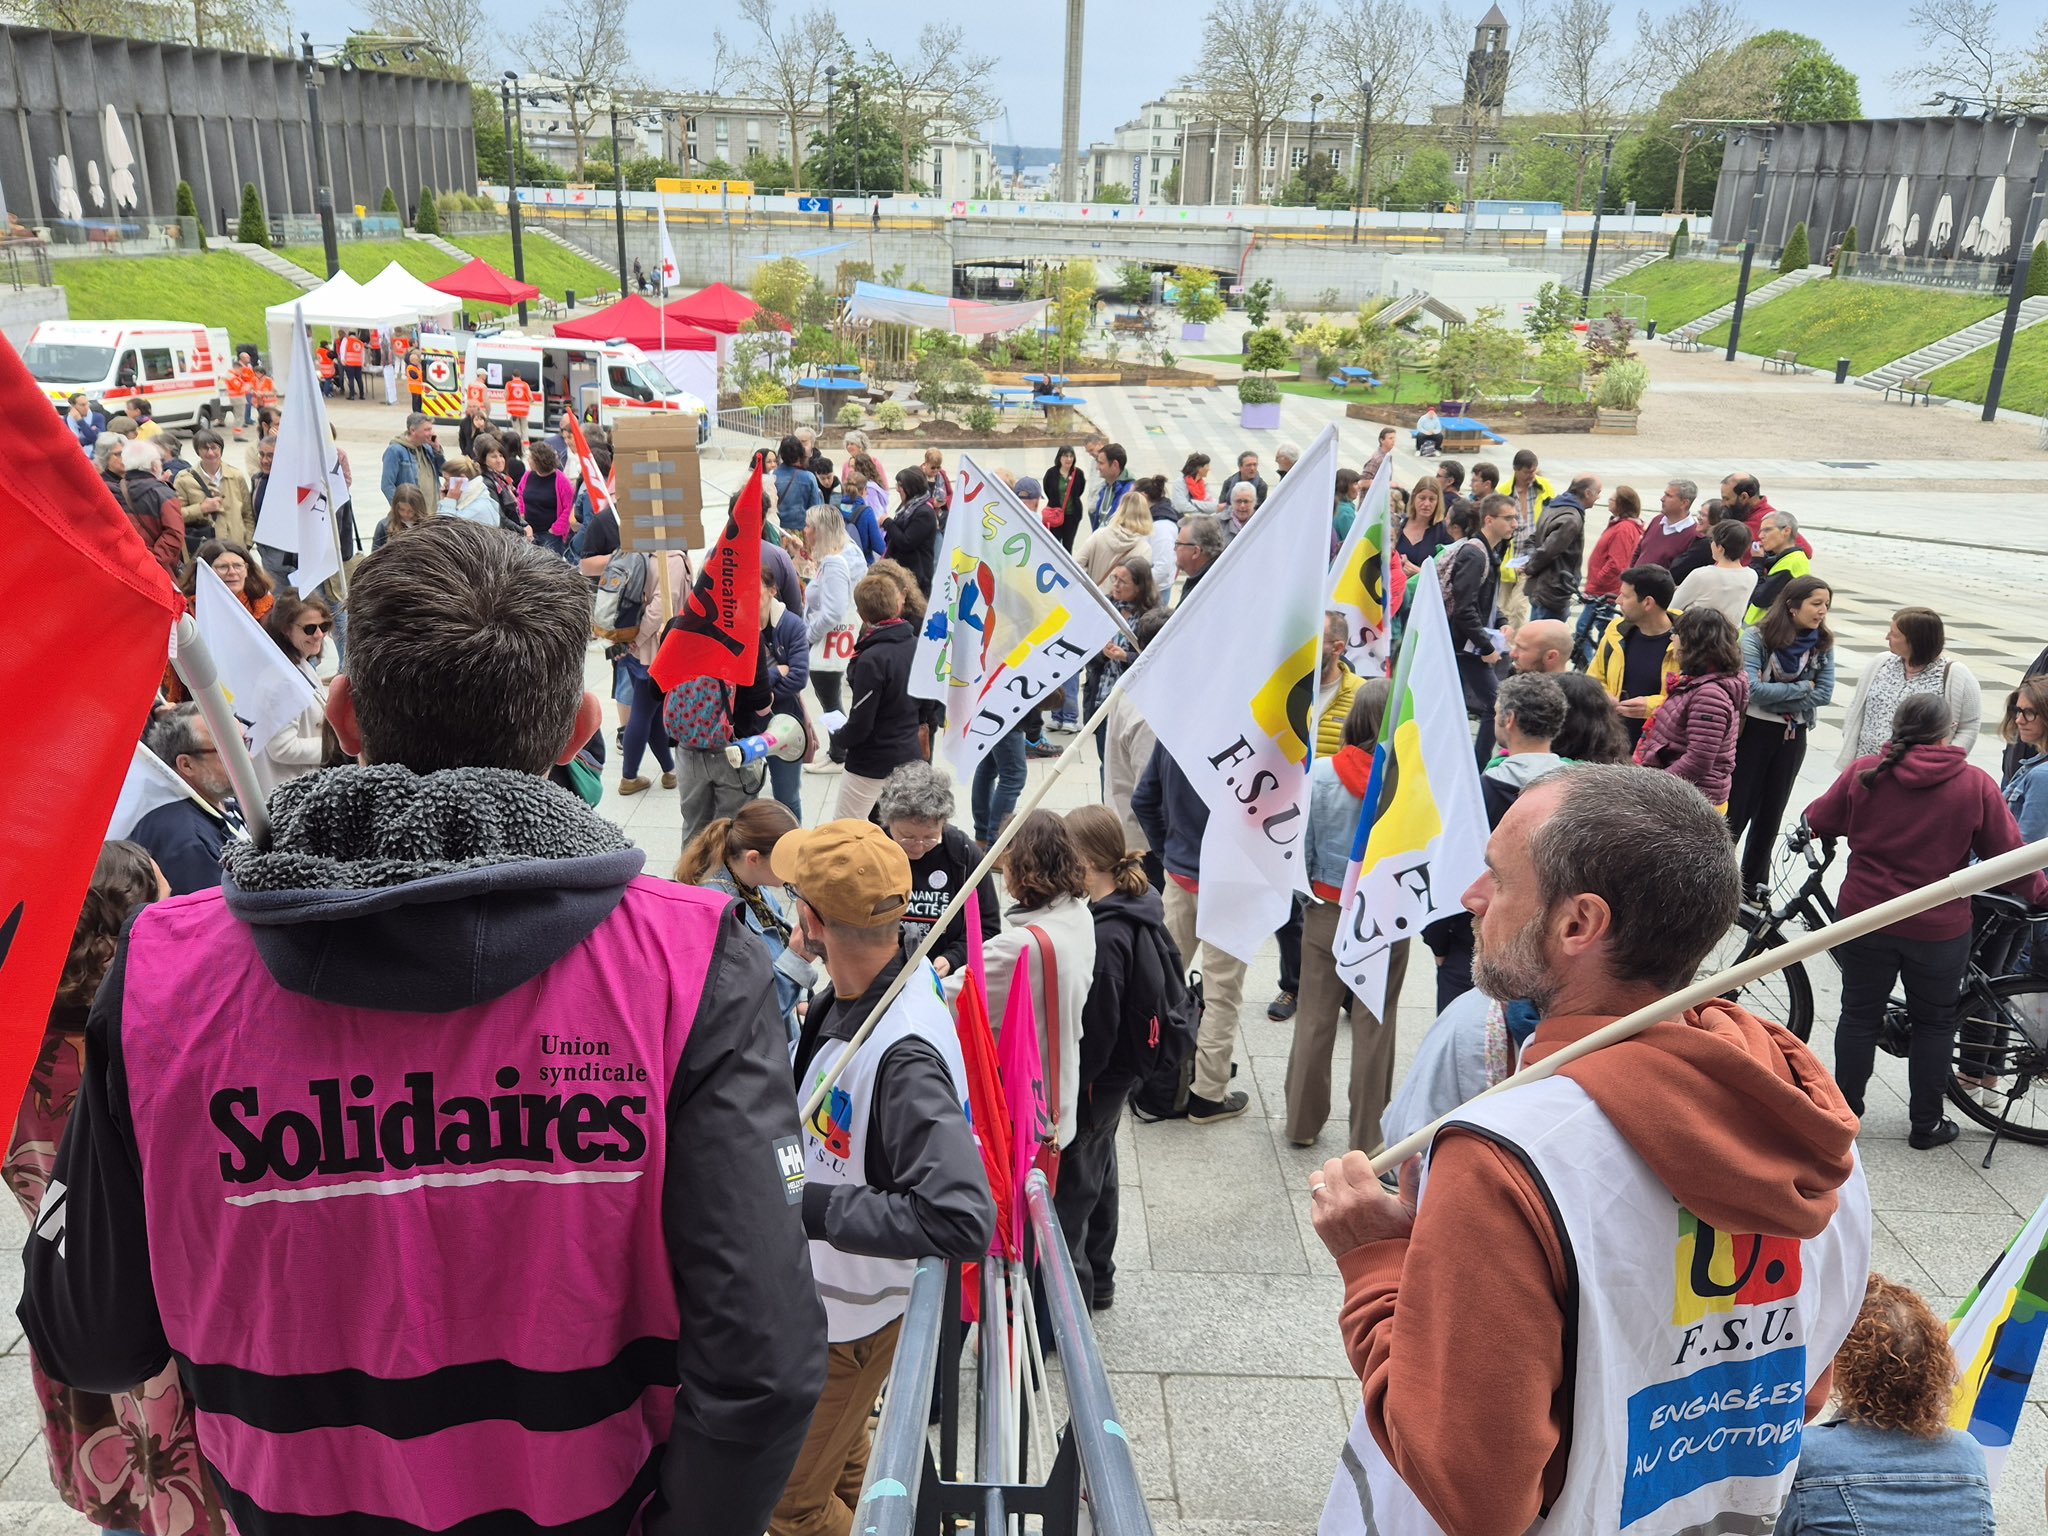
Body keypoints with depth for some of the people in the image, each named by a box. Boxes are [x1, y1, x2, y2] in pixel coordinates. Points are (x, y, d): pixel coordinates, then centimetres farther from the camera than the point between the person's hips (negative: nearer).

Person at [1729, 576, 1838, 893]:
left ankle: (1753, 885, 28)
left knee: (1771, 813, 14)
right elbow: (1752, 689, -22)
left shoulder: (1823, 644, -1)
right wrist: (1802, 687, -13)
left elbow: (1824, 695, -8)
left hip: (1793, 737, 4)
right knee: (1735, 809, 2)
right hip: (1752, 732, -4)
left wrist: (1773, 697, -15)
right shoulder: (1757, 637, -14)